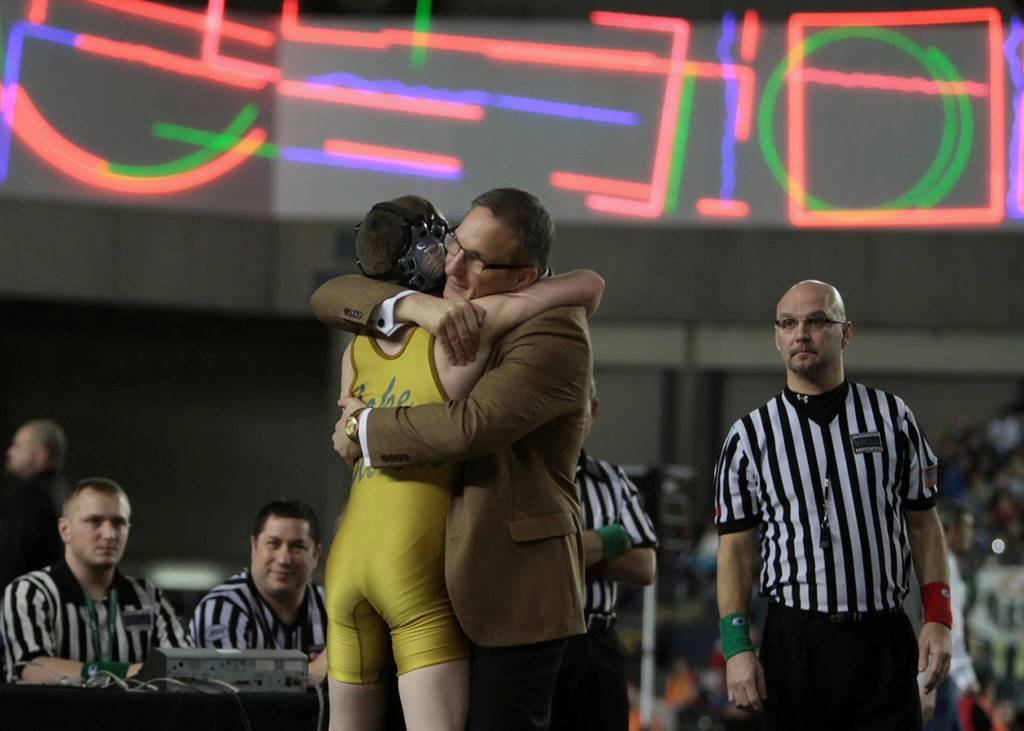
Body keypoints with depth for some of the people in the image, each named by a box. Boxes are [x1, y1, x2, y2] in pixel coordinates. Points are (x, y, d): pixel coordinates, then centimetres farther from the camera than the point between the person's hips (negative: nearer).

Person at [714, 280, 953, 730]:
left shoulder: (892, 417, 9)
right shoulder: (748, 436, 6)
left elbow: (924, 524, 10)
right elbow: (735, 549, 5)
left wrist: (938, 619, 0)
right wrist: (737, 648, -5)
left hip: (884, 641, 0)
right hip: (793, 643, 0)